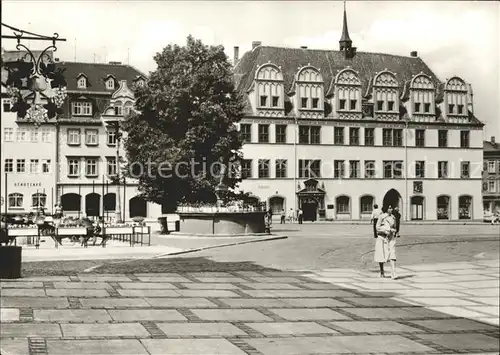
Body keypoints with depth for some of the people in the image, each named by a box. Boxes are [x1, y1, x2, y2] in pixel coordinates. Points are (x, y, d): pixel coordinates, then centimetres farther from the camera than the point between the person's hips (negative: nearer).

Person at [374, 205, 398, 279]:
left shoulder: (393, 217, 8)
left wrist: (393, 232, 0)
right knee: (381, 256, 9)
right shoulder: (381, 217, -6)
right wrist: (385, 231, -19)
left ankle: (394, 274, -18)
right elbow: (377, 227, -7)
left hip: (391, 238, 2)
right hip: (382, 238, -2)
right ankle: (382, 272, 29)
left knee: (392, 255, -12)